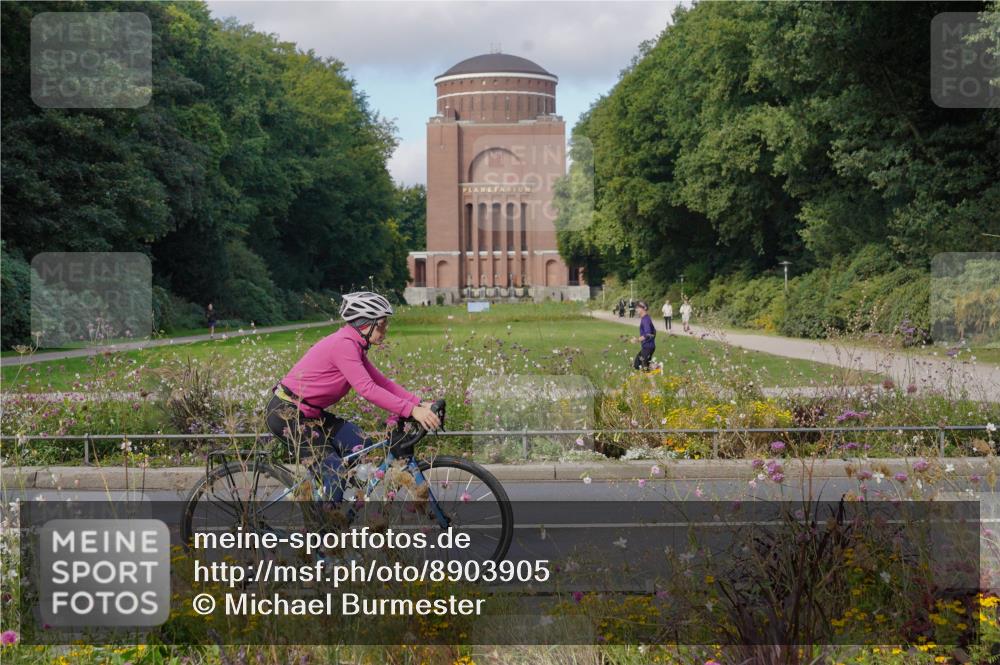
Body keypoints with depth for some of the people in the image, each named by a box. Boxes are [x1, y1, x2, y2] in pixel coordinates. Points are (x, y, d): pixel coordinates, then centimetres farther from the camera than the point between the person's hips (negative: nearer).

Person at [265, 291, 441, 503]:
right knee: (334, 473, -14)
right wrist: (411, 410, -32)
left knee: (363, 447, 2)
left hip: (309, 412, 10)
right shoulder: (343, 344, -22)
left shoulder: (354, 345, 8)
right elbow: (368, 389, -30)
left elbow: (382, 382, 7)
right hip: (286, 412, -10)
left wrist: (420, 404, -4)